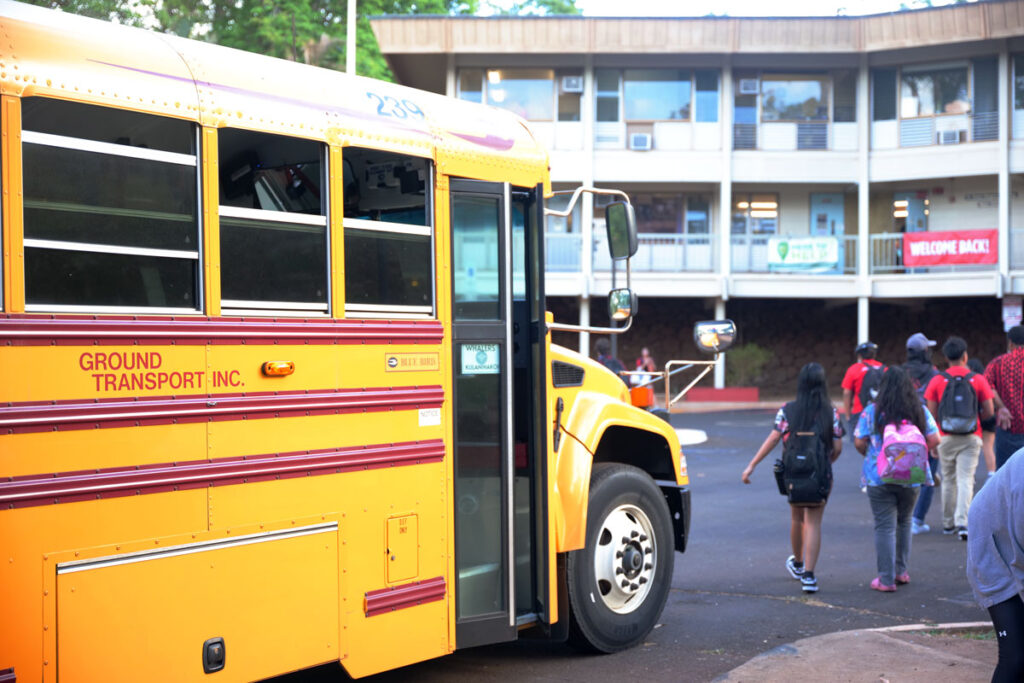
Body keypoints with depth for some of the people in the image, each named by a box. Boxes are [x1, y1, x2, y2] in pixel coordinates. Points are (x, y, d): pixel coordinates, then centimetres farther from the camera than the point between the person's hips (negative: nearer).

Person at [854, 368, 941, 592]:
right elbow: (934, 440, -1)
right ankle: (901, 571, 26)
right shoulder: (920, 411, 0)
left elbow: (859, 443, -4)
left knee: (885, 527, 2)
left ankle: (886, 579, 3)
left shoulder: (871, 412, -6)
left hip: (879, 478, -3)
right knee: (904, 522, 20)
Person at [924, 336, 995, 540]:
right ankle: (962, 523, -15)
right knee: (966, 480, -2)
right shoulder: (978, 379, -3)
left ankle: (948, 523, 21)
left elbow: (931, 414, -3)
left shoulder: (937, 380, -3)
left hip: (946, 438, 1)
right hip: (971, 438, -1)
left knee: (948, 480, 14)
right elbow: (989, 412, -2)